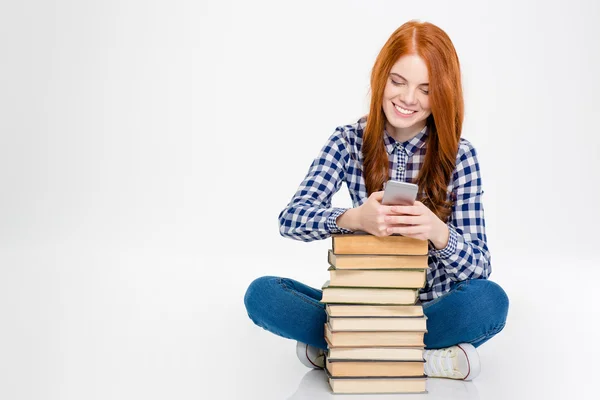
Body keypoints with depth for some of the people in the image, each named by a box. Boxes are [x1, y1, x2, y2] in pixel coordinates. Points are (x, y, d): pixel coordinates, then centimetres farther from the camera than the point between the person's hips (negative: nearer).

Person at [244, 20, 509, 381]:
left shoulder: (459, 156, -8)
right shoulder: (349, 141, -4)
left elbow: (479, 267, -12)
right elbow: (291, 218, -15)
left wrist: (438, 232, -36)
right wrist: (355, 218, -37)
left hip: (432, 308, -1)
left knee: (490, 300, -32)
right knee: (262, 293, -21)